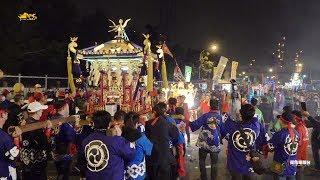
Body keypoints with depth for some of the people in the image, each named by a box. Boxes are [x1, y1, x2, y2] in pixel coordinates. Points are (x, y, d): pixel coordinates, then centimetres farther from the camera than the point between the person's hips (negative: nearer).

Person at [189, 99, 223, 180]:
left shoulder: (206, 116, -11)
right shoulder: (220, 117, -3)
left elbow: (196, 124, -12)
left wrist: (189, 123, 5)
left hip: (204, 142, -1)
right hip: (215, 144, 1)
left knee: (202, 160, 16)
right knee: (214, 163, 11)